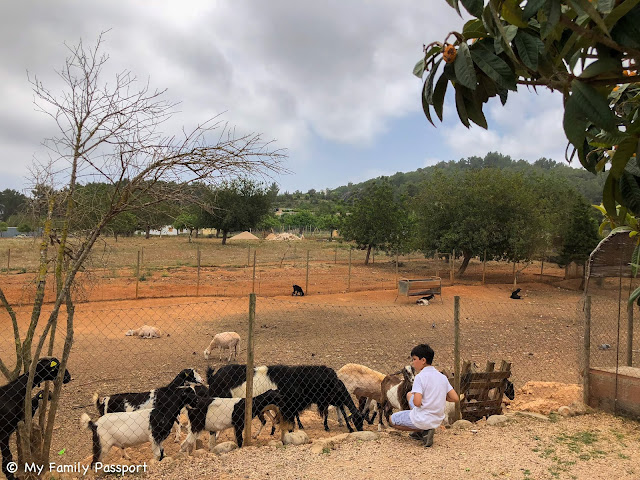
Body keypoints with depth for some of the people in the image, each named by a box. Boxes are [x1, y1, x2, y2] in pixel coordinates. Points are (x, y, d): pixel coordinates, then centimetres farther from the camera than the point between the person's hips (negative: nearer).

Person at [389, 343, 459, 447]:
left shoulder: (420, 377, -17)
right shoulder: (442, 377, 3)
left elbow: (417, 403, -26)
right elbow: (456, 398, 0)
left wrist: (414, 397, -3)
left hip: (422, 420, -7)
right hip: (437, 421, 7)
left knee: (392, 420, 18)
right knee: (409, 395, 25)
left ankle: (422, 431, 1)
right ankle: (420, 432, 16)